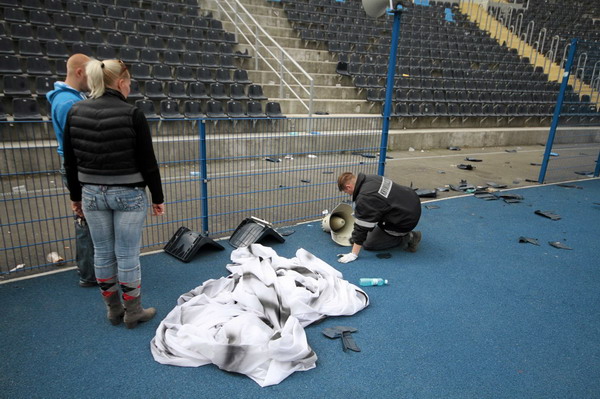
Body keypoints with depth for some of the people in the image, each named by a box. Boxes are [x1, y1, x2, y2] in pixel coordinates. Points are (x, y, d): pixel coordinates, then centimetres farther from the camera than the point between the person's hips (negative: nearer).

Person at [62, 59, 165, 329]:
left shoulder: (75, 112, 2)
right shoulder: (132, 114, -12)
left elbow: (70, 162, 7)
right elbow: (148, 162, -11)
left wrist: (76, 196, 18)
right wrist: (158, 197, -2)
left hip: (92, 193, 5)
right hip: (128, 194, -5)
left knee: (102, 253, 15)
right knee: (127, 255, 5)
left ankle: (113, 309, 30)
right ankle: (133, 312, 20)